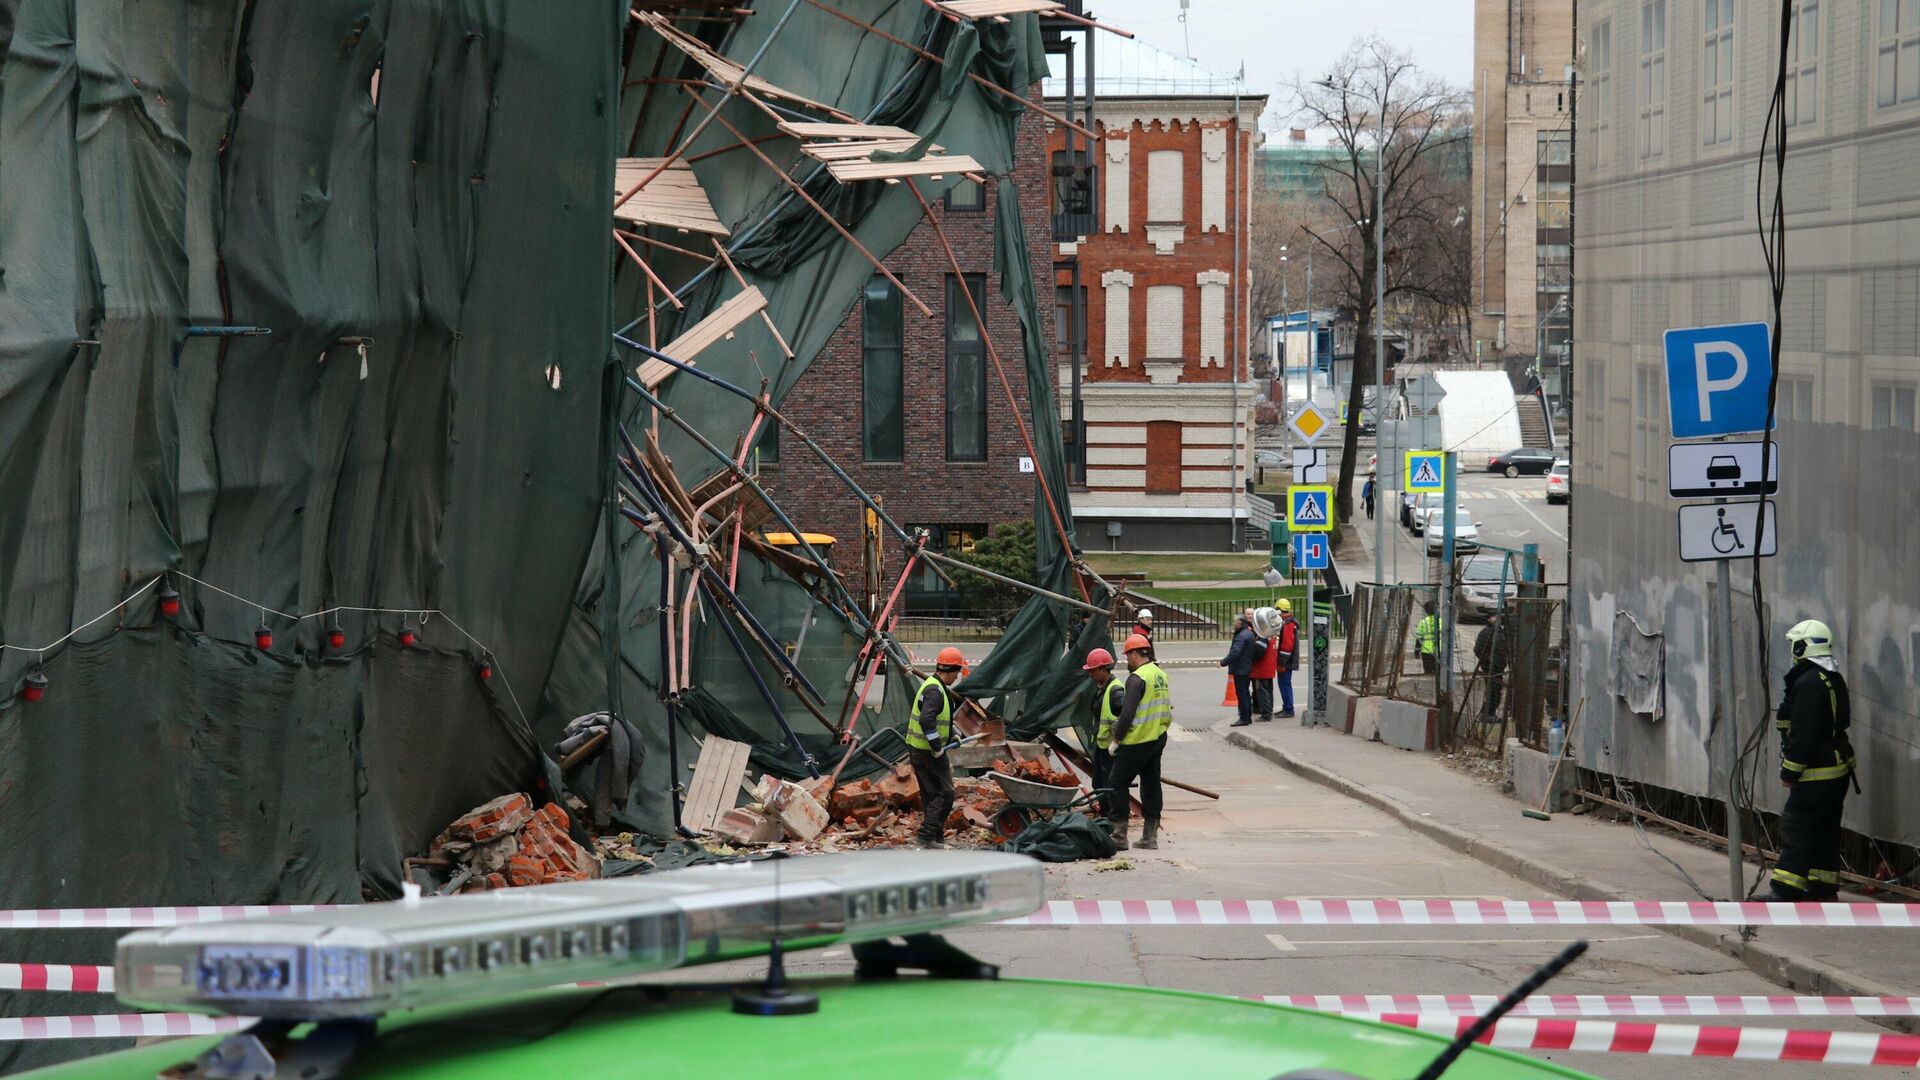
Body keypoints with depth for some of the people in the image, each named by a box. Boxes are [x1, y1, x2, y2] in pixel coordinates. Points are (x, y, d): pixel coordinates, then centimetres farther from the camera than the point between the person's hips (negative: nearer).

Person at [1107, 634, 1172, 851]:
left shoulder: (1137, 678, -17)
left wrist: (1116, 740, -11)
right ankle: (1150, 837, 16)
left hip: (1137, 742, -9)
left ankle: (1119, 836, -3)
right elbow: (1168, 710, 17)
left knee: (1116, 784, -1)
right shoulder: (1161, 675, 10)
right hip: (1158, 740, 9)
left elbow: (1127, 714, -21)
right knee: (1151, 785, 13)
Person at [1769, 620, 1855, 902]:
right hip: (1838, 770, 10)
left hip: (1816, 773, -10)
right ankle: (1823, 890, 19)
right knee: (1825, 830, 14)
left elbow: (1803, 733, -22)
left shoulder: (1808, 683, -19)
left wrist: (1790, 772, -16)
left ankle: (1785, 894, -9)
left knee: (1798, 829, -8)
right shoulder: (1834, 680, 14)